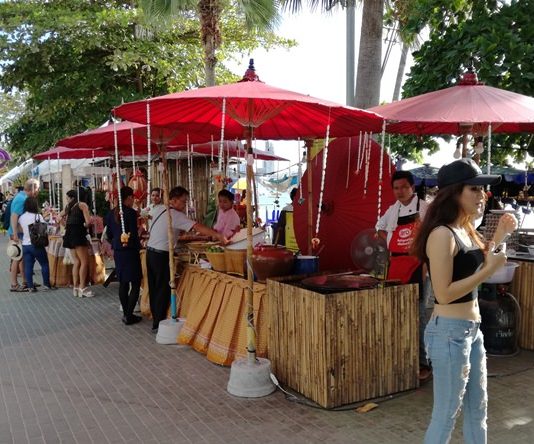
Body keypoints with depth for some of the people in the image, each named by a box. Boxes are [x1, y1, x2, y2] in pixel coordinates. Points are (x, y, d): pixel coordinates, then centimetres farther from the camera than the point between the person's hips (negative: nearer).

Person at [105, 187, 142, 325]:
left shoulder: (111, 213, 6)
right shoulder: (131, 213, -14)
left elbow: (109, 234, 12)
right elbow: (134, 234, -15)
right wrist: (138, 246, 2)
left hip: (117, 252, 7)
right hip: (130, 251, -7)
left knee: (123, 283, 15)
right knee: (135, 284, 1)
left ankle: (126, 313, 20)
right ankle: (129, 316, -1)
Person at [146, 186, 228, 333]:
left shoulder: (160, 211, 10)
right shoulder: (176, 215, -15)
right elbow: (198, 227, -22)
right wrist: (219, 236, -24)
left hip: (150, 251, 8)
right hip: (161, 255, -8)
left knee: (154, 288, 15)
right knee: (163, 290, 1)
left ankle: (155, 319, 26)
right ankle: (158, 324, 7)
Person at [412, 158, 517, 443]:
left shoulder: (466, 230, 7)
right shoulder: (442, 234, -20)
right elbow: (444, 293, -24)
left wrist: (498, 237, 10)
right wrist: (490, 269, -19)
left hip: (472, 330, 9)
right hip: (449, 332, -9)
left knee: (478, 410, 21)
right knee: (446, 415, 6)